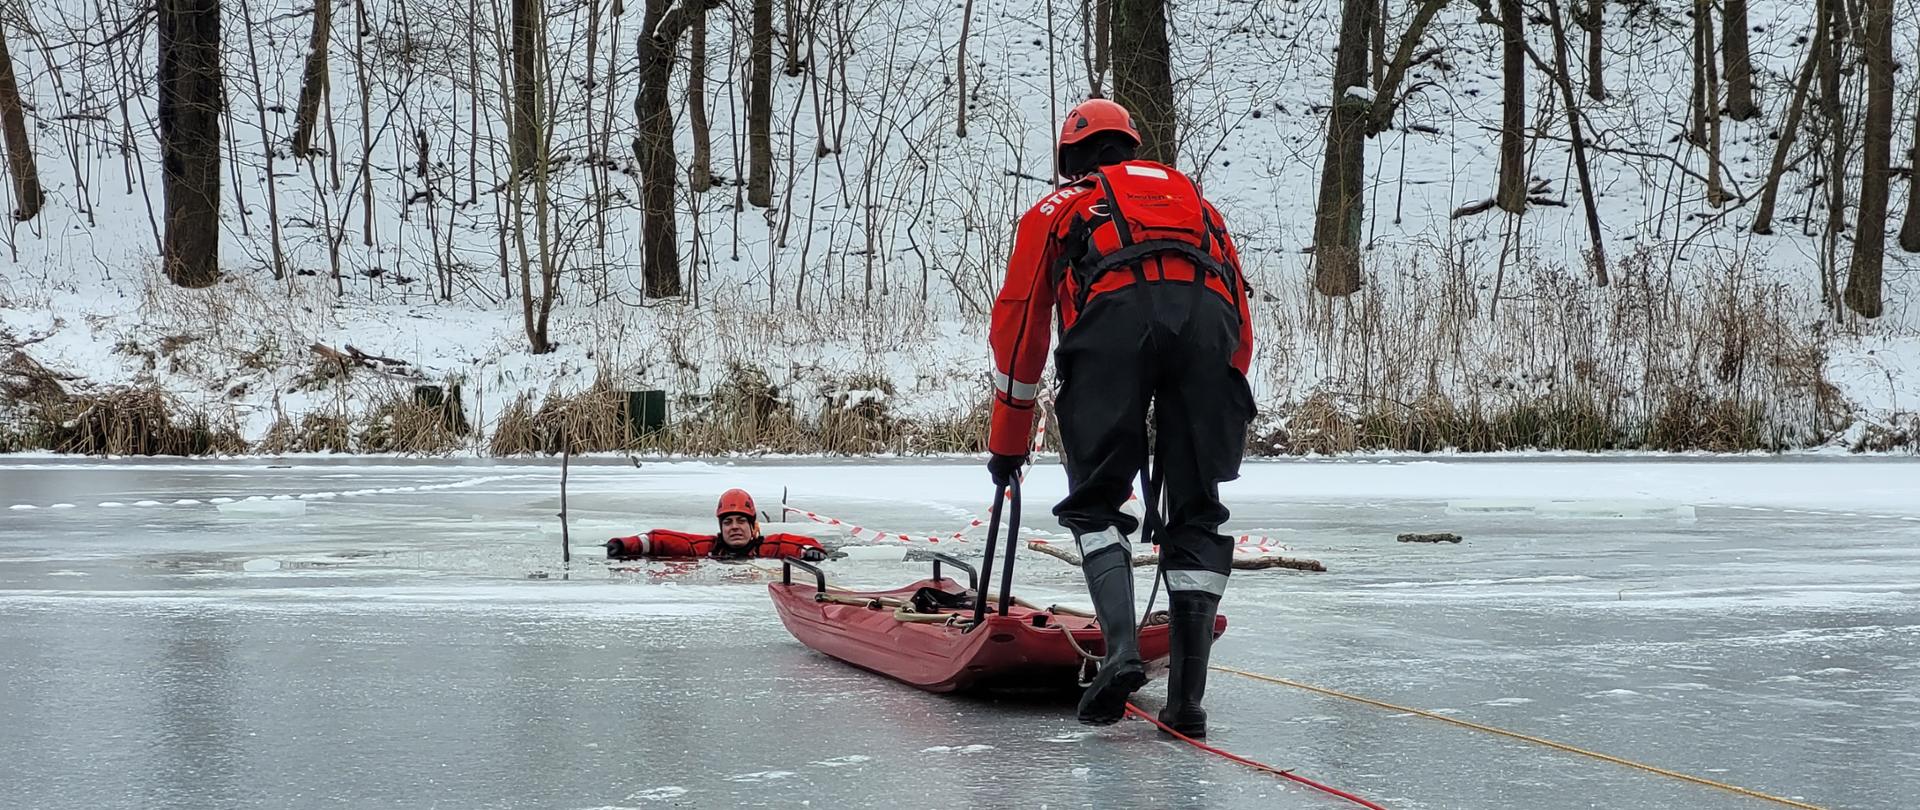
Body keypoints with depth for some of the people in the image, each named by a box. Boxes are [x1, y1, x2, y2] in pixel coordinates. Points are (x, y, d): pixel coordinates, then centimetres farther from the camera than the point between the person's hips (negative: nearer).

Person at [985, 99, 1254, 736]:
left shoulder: (1057, 208, 34)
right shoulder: (1190, 195, 40)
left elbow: (1017, 327, 32)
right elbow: (1241, 320, 34)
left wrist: (1008, 444, 39)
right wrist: (1219, 419, 40)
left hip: (1112, 313, -2)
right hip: (1206, 311, 2)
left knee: (1094, 502, 7)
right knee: (1196, 512, 8)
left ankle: (1121, 647, -15)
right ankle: (1187, 695, 0)